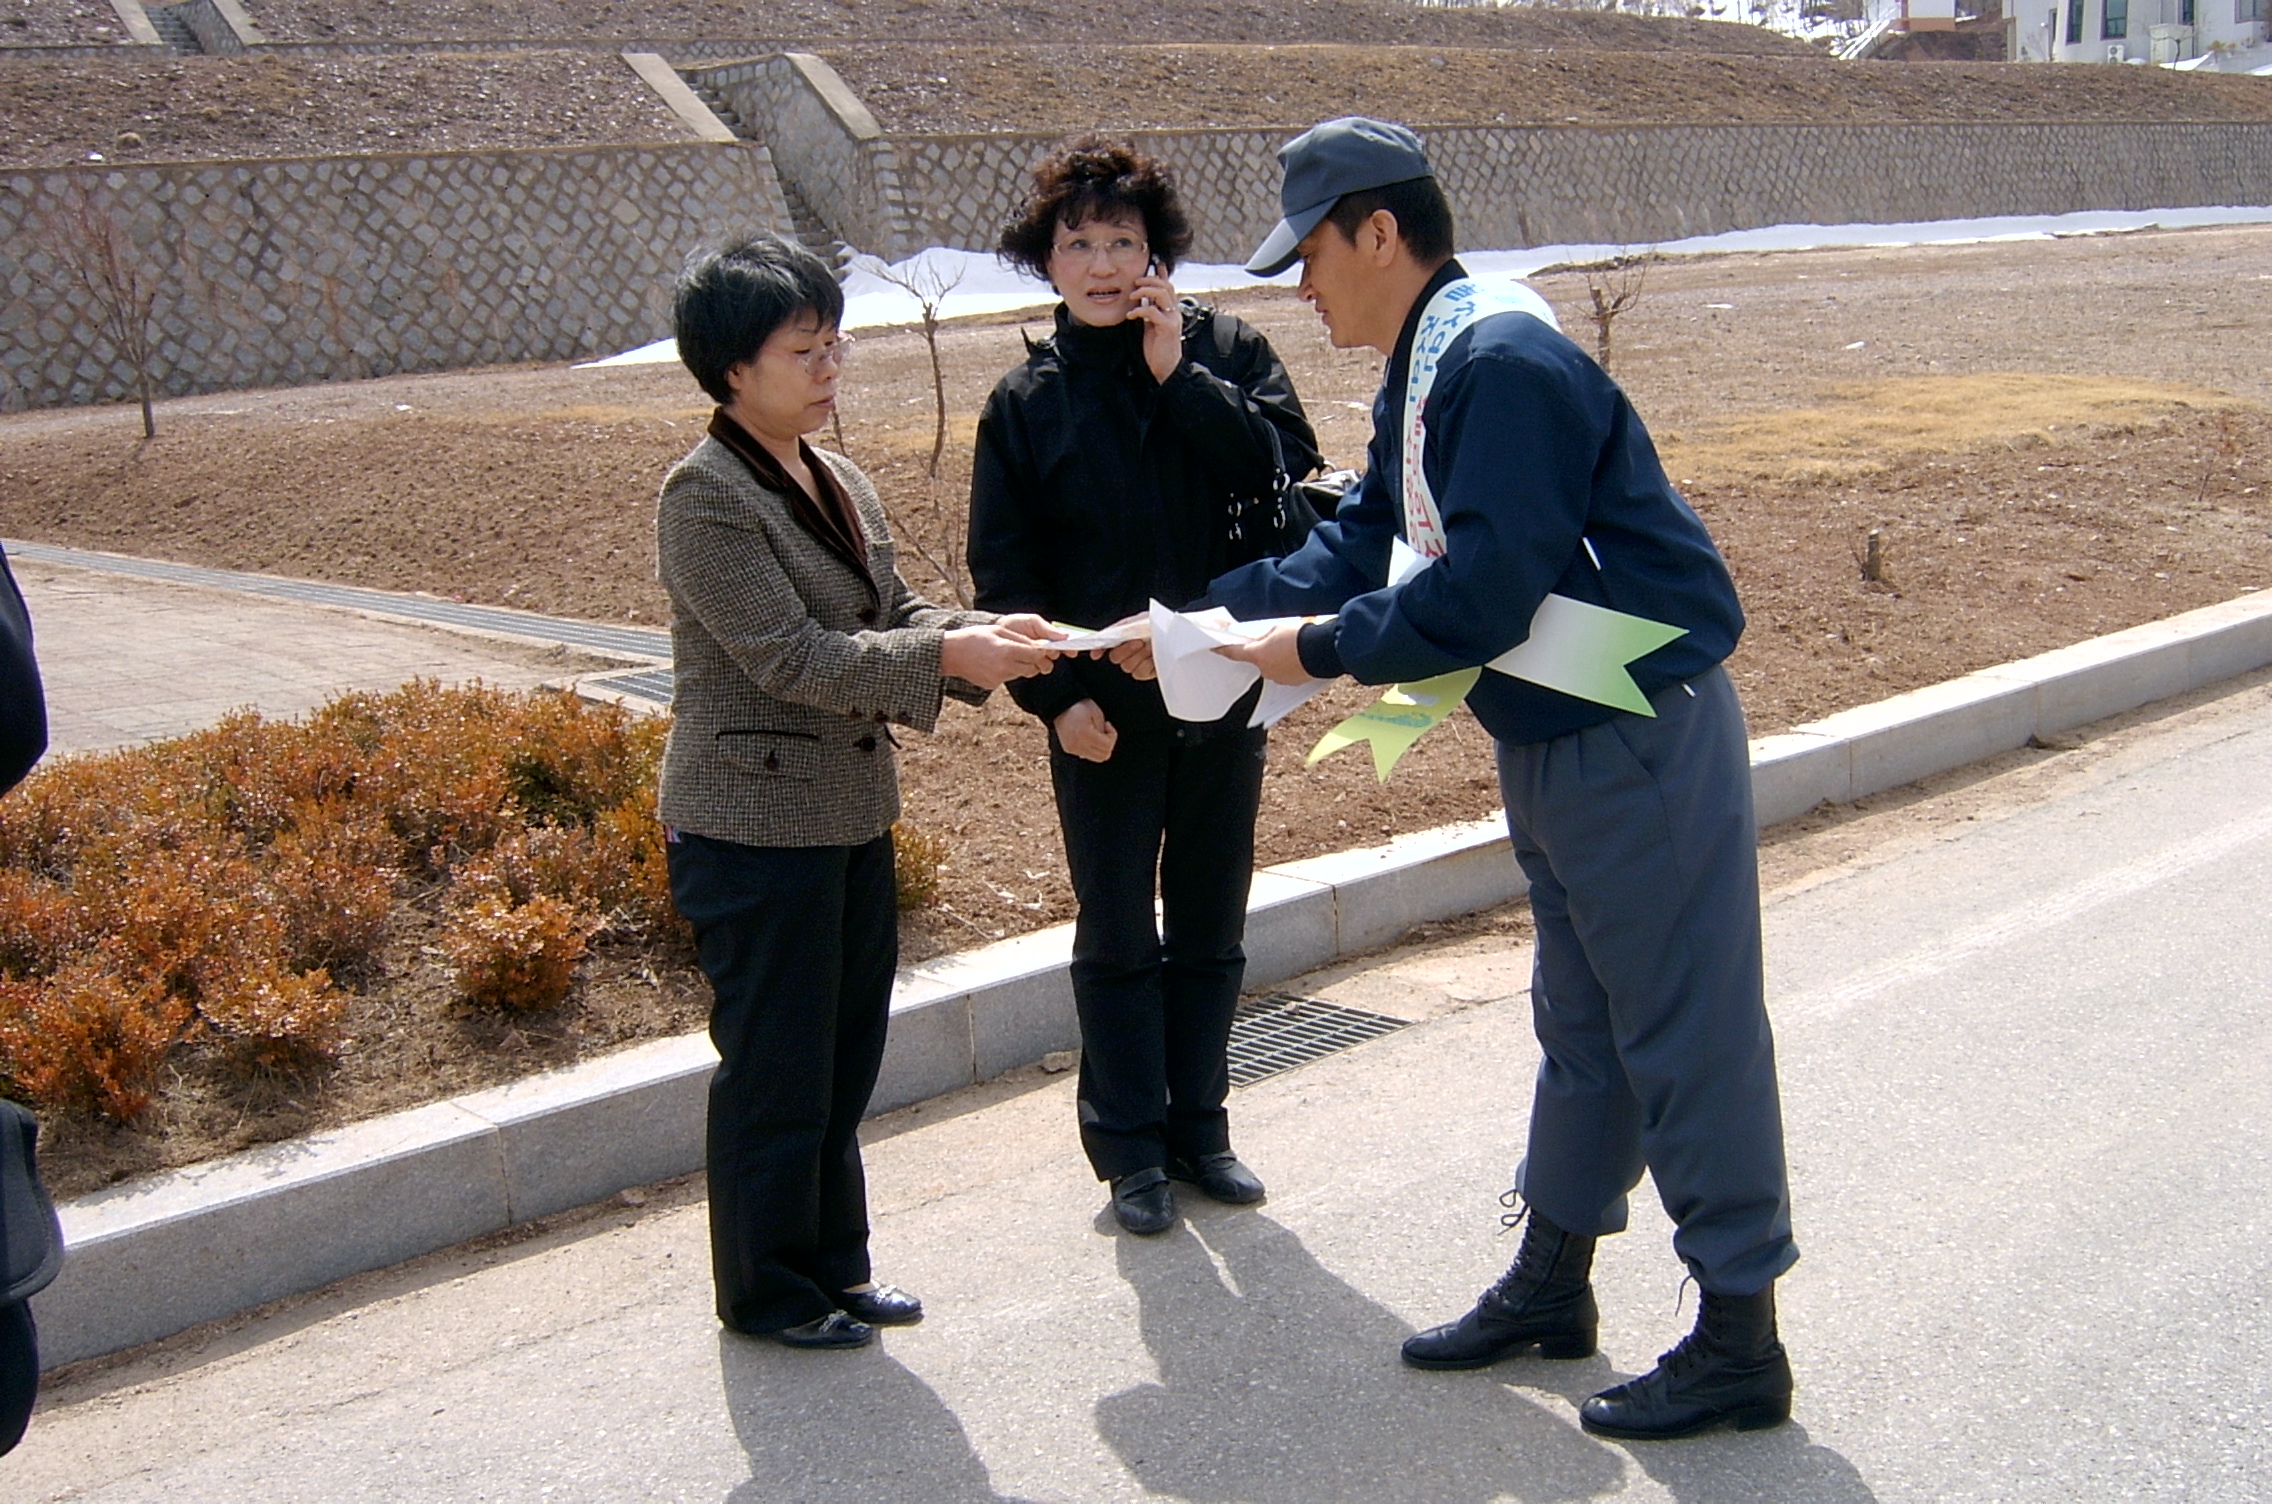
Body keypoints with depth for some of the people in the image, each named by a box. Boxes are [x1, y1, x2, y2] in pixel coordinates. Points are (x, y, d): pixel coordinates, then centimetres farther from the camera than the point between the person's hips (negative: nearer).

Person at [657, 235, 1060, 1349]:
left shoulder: (841, 487, 11)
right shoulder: (706, 497, -16)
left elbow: (894, 612, 9)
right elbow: (791, 656, -22)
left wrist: (987, 637, -11)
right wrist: (947, 658, -27)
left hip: (852, 815, 9)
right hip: (754, 827, -8)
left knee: (843, 1058, 17)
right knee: (777, 1071, 3)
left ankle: (833, 1264, 32)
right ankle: (769, 1290, 20)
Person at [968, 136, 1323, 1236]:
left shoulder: (1227, 354, -1)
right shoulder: (1026, 403, -2)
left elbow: (1290, 473, -16)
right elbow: (1005, 572, -2)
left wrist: (1181, 376, -18)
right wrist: (1056, 693, -13)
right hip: (1102, 714, -1)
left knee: (1210, 933, 13)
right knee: (1118, 939, 9)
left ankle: (1196, 1125, 28)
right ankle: (1130, 1147, 21)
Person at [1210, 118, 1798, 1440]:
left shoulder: (1504, 367, -23)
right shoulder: (1421, 383, 9)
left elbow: (1482, 597, -28)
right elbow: (1363, 544, 15)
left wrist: (1322, 651, -15)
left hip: (1645, 737, -10)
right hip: (1558, 739, 10)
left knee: (1685, 1033, -1)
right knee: (1583, 1022, 20)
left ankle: (1741, 1343, 12)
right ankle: (1554, 1283, 35)